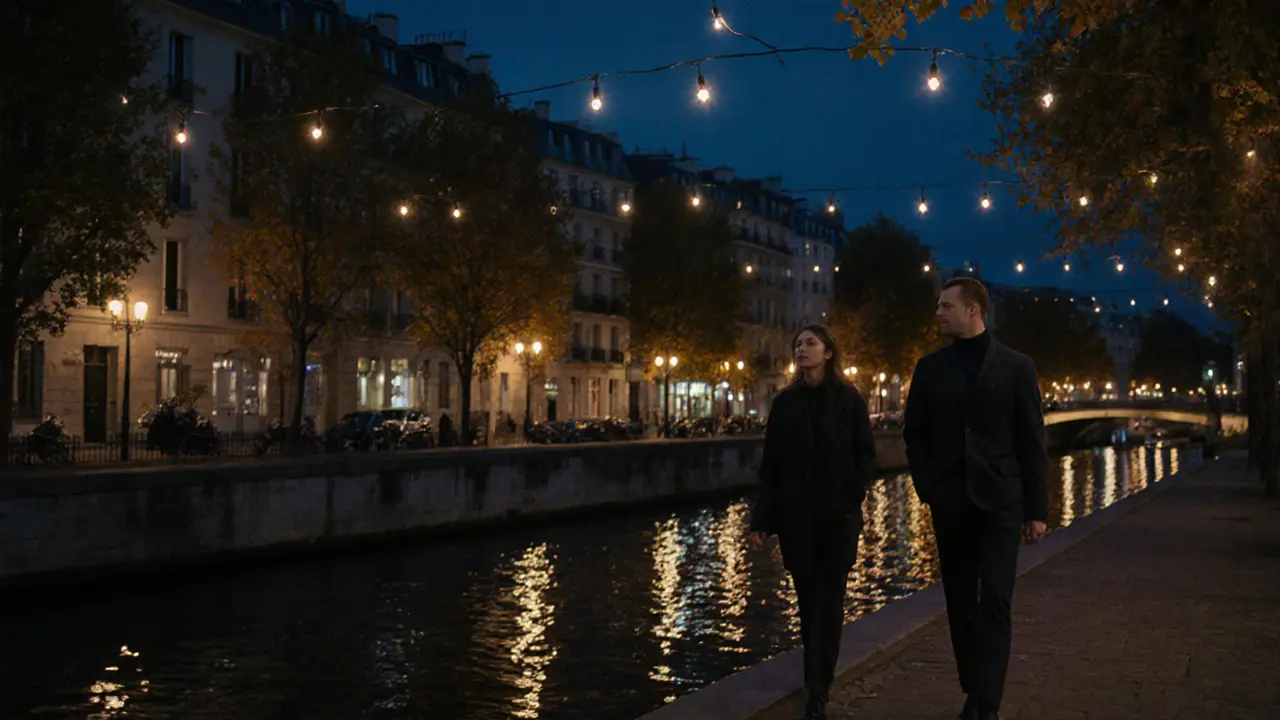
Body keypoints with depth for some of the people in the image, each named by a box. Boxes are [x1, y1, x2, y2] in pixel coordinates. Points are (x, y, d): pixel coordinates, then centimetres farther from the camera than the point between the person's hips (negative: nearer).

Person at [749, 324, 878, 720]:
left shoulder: (849, 400, -2)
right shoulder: (785, 402, 3)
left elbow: (865, 456, 2)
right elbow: (770, 464, 2)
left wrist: (850, 500, -8)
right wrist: (762, 518, -1)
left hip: (837, 517, -2)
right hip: (795, 516, 2)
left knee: (827, 601, -3)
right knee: (808, 600, 10)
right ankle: (819, 678, 26)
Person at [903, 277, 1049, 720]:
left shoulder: (1016, 367, 0)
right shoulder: (930, 368, 6)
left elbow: (1032, 442, 0)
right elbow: (915, 433, 11)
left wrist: (1037, 508, -3)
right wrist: (927, 487, -2)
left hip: (1000, 501, -2)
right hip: (950, 504, 3)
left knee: (995, 602, -9)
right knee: (961, 603, 8)